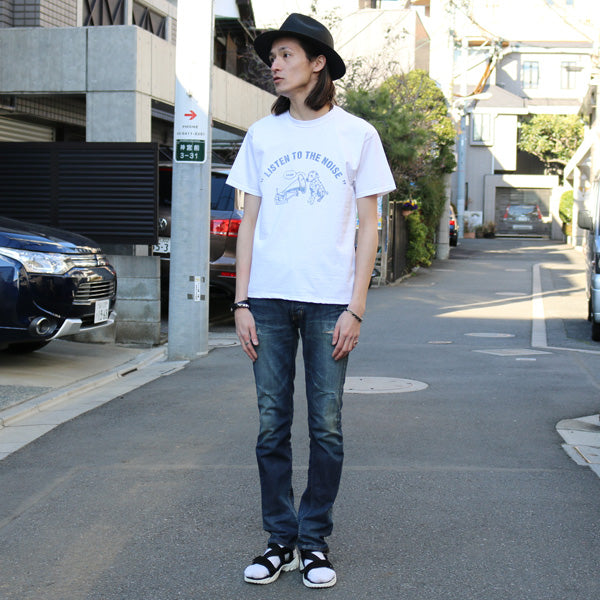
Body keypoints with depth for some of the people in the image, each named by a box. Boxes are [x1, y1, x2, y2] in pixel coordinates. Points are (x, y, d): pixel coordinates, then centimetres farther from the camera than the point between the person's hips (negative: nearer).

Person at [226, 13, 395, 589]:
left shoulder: (357, 134, 4)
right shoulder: (262, 135, 10)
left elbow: (367, 227, 3)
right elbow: (249, 222, 11)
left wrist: (355, 309, -5)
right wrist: (242, 303, 2)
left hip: (330, 301, -2)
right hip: (269, 298, 2)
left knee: (327, 427, 0)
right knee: (271, 426, 3)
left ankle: (314, 540, 13)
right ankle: (280, 540, 14)